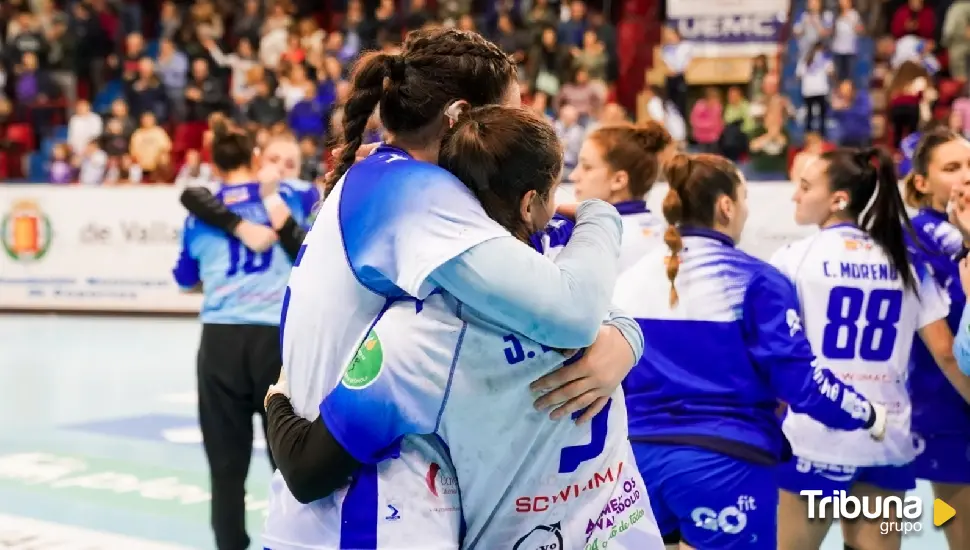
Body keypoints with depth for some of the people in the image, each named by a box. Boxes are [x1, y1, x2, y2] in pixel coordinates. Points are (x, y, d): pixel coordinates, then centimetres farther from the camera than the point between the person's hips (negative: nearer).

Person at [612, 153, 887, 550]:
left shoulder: (631, 278, 7)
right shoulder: (754, 281, -8)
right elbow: (800, 379, -10)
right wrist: (869, 415, 5)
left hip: (641, 456, 5)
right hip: (723, 464, -5)